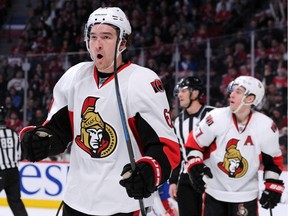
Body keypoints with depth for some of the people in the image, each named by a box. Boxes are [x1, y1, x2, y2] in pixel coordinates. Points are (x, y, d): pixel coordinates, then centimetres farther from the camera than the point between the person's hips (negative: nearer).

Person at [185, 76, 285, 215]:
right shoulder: (216, 118, -13)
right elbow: (195, 143, -2)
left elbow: (273, 159, 2)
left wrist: (273, 186, -3)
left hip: (245, 193, 0)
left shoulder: (266, 126, -11)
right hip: (214, 190, 0)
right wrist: (195, 165, -16)